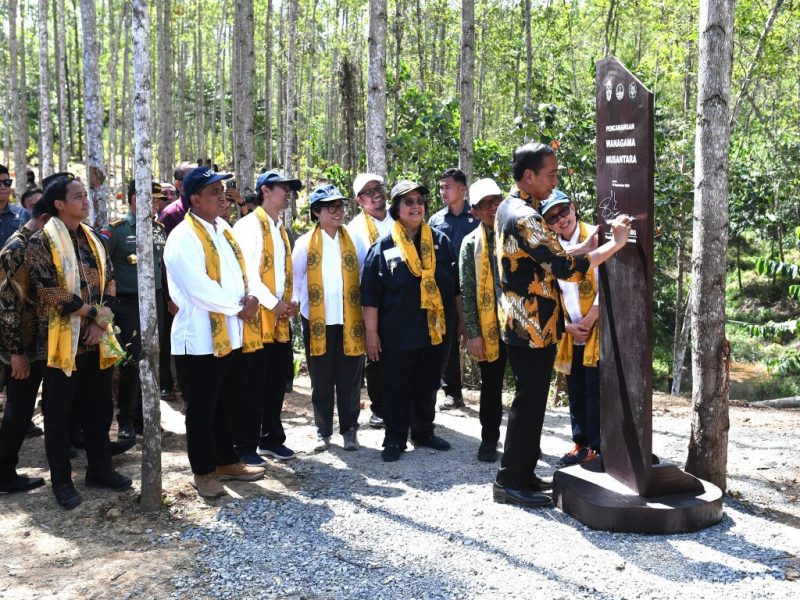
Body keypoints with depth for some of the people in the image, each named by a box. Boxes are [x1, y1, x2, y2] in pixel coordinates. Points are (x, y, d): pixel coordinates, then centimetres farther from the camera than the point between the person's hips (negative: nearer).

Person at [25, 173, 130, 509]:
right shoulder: (41, 242, -9)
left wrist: (101, 321, -6)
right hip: (62, 341, -6)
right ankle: (61, 480, 16)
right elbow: (49, 292, -17)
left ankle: (99, 468, 27)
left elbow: (109, 281, 9)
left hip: (96, 340, 6)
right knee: (59, 413, 4)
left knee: (98, 408, 13)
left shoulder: (92, 239, 11)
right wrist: (95, 313, -14)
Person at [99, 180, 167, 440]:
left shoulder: (159, 228, 9)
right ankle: (125, 421, 9)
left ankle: (142, 416, 23)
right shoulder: (116, 229, -9)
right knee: (131, 362, -5)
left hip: (154, 301, 6)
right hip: (128, 304, -5)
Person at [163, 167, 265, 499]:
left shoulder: (225, 230, 13)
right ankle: (204, 472, 18)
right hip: (202, 337, -8)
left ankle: (227, 461, 31)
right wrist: (237, 308, -12)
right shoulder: (183, 237, -14)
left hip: (234, 335, 8)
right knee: (202, 409, 5)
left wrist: (251, 296, -6)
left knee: (228, 405, 18)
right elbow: (199, 288, -22)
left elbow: (242, 269, 15)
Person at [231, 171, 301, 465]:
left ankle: (271, 438, 24)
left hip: (281, 319, 7)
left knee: (276, 382, 12)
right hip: (257, 316, -7)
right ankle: (246, 445, 9)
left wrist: (290, 302, 3)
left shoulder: (280, 228, 17)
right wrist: (273, 303, -16)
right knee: (252, 385, -1)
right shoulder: (248, 225, -8)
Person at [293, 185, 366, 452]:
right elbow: (296, 280, 5)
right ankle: (323, 431, 20)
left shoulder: (354, 240, 4)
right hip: (317, 322, 0)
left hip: (350, 322, 0)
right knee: (321, 381, 9)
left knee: (349, 380, 6)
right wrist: (301, 306, -4)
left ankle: (349, 429, 18)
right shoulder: (305, 243, 2)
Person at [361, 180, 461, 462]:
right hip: (398, 333, -3)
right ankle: (394, 439, 17)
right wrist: (371, 332, -7)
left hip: (436, 329, 3)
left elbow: (456, 286, 9)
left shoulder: (440, 242, 5)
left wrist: (462, 320, 8)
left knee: (427, 386, 14)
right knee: (397, 388, 5)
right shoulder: (383, 248, -4)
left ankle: (424, 433, 30)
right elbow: (370, 295, -4)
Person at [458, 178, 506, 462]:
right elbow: (467, 291, -2)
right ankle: (489, 439, 24)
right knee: (491, 386, 10)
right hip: (489, 326, -1)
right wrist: (473, 333, -8)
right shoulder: (471, 243, 0)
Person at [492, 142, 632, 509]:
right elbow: (565, 269, -25)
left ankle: (522, 474, 26)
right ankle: (510, 482, 8)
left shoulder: (508, 209, 11)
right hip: (534, 327, -10)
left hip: (520, 324, 10)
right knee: (529, 403, -1)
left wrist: (587, 245, 9)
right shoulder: (524, 217, -21)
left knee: (529, 402, 17)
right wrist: (615, 244, -19)